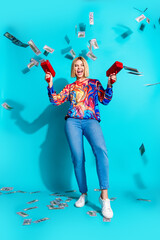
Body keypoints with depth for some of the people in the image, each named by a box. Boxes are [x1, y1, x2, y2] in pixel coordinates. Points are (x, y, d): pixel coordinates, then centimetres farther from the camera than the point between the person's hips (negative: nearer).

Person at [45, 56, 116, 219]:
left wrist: (109, 85, -1)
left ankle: (104, 196, -29)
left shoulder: (95, 83, 21)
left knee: (100, 149, -29)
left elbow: (105, 100, 12)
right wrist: (50, 85, 4)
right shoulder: (69, 87, 23)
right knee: (78, 158, -9)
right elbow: (55, 100, 14)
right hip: (73, 122, 2)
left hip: (91, 121, -1)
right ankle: (83, 194, 8)